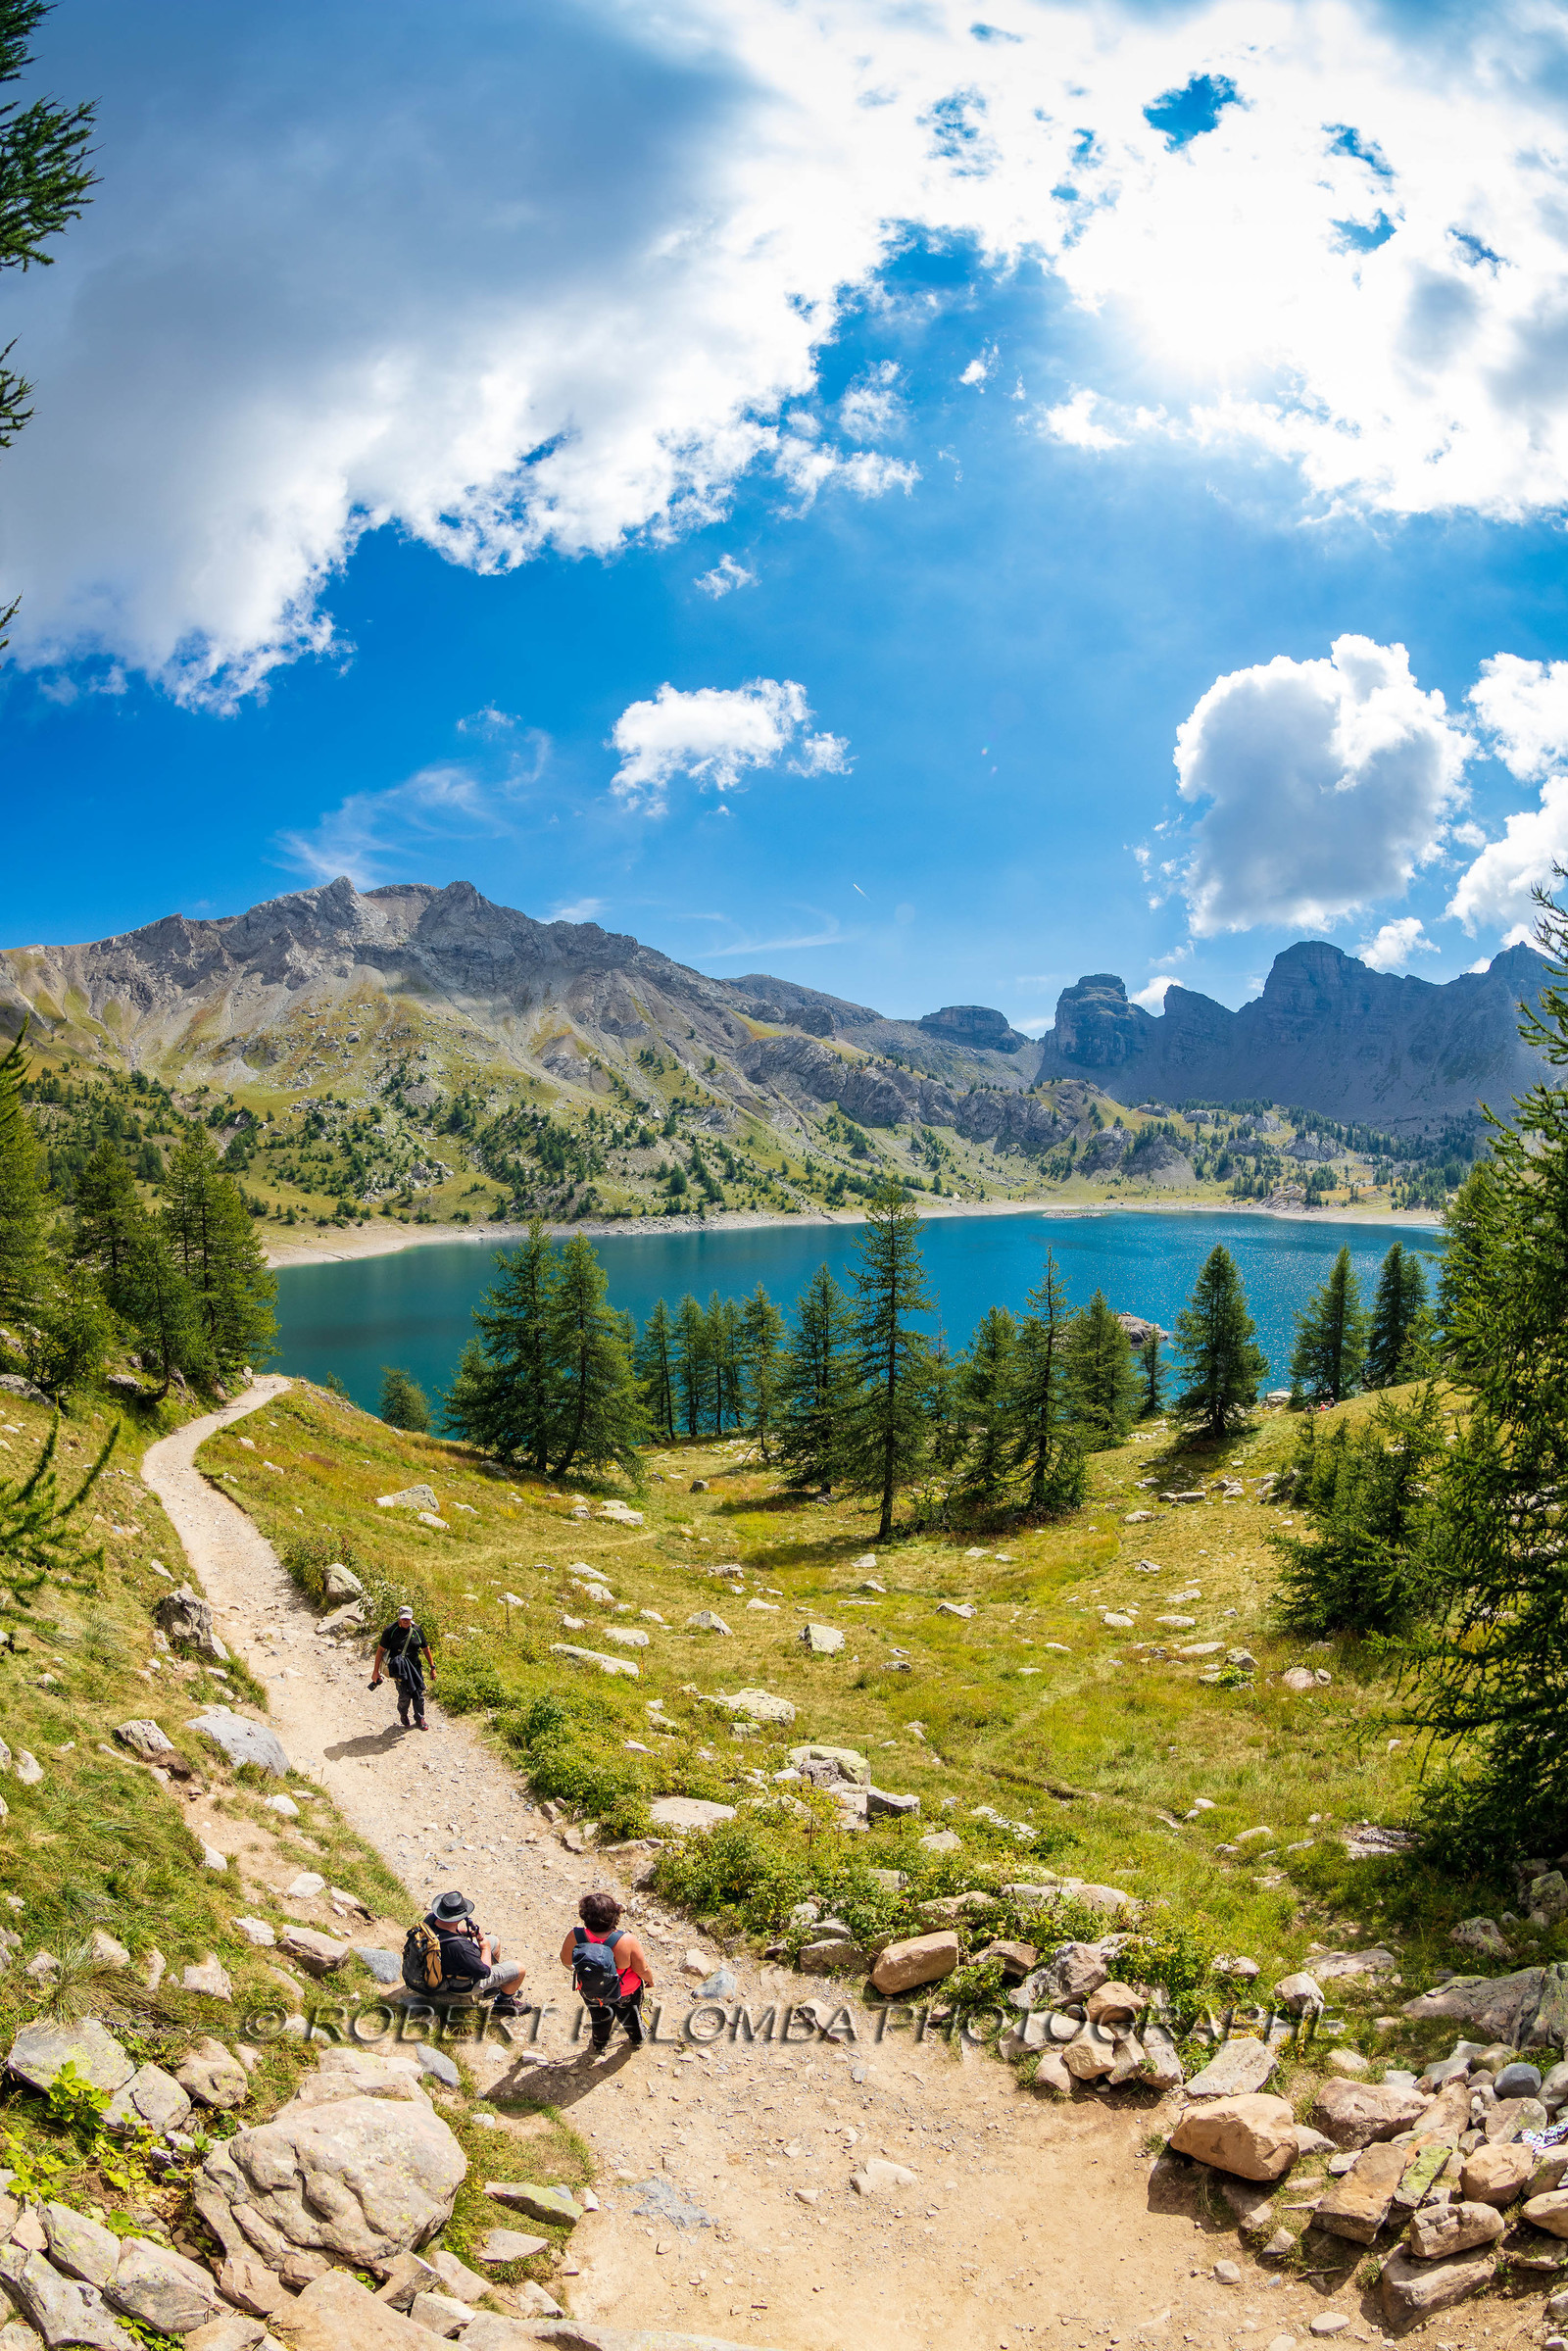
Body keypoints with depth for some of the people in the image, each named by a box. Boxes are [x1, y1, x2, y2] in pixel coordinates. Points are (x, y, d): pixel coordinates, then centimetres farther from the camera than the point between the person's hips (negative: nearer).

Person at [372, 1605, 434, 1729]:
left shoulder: (416, 1630, 3)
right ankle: (403, 1714, 22)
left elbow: (426, 1649, 12)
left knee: (419, 1693, 6)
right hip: (399, 1668, -4)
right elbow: (380, 1650, -3)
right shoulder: (391, 1630, -8)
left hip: (415, 1666, 4)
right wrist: (376, 1671, -3)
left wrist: (432, 1668, 11)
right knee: (405, 1694, -9)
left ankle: (420, 1720, 26)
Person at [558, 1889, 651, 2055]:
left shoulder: (575, 1937, -34)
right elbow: (642, 1970, -22)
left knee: (600, 2017, 35)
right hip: (626, 1993, -1)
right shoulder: (627, 1941, -39)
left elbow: (566, 1961, -13)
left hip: (591, 1994, 1)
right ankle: (637, 2040, 60)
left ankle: (599, 2045, 61)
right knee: (629, 2015, 33)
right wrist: (650, 1979, 1)